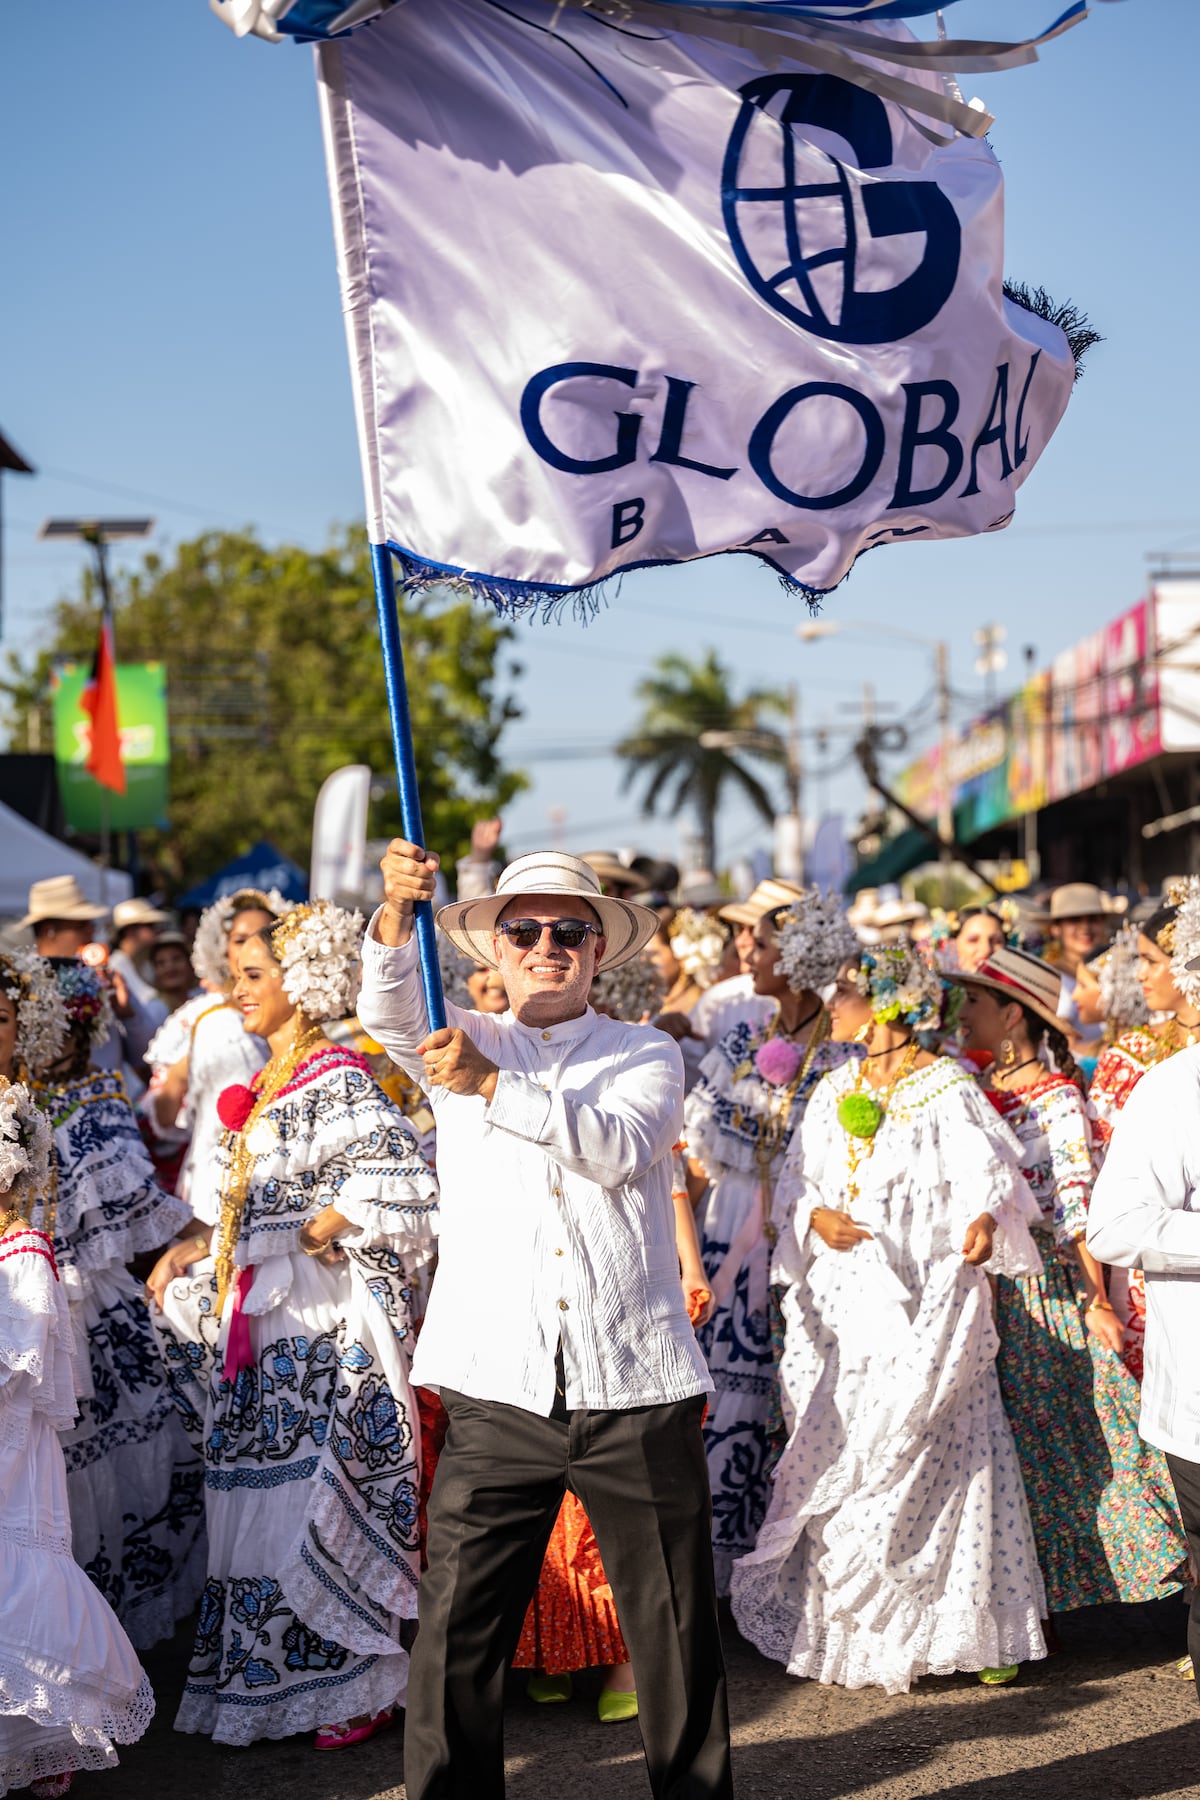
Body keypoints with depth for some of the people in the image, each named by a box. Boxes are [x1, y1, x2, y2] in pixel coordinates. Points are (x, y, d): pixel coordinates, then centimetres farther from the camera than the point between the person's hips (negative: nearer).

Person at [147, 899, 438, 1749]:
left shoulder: (336, 1081, -13)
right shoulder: (268, 1082, 14)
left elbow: (396, 1182, -23)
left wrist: (318, 1234, -17)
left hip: (323, 1326, -9)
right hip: (265, 1326, 9)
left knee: (321, 1497, -3)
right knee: (263, 1496, 11)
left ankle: (355, 1689, 9)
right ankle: (265, 1676, 22)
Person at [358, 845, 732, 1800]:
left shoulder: (647, 1052, 10)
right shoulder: (463, 1042, 13)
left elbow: (621, 1146, -10)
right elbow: (388, 1008, -8)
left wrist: (492, 1086, -21)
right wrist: (396, 910, -27)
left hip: (638, 1389, 0)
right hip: (499, 1389, 0)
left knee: (675, 1627, 7)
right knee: (458, 1626, -3)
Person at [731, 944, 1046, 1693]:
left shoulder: (948, 1089, -5)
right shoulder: (835, 1090, 13)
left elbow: (985, 1174, -13)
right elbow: (803, 1176, 15)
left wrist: (983, 1220, -34)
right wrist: (816, 1216, -6)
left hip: (923, 1302, -6)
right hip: (842, 1304, 6)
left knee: (935, 1449, -5)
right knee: (837, 1455, 5)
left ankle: (974, 1627, 6)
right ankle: (851, 1627, 16)